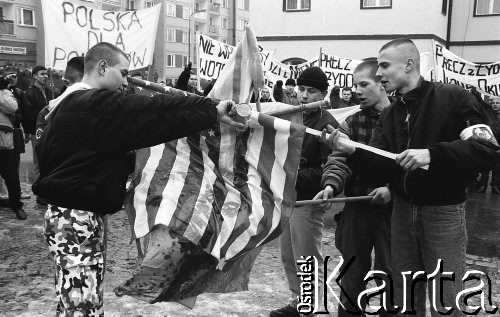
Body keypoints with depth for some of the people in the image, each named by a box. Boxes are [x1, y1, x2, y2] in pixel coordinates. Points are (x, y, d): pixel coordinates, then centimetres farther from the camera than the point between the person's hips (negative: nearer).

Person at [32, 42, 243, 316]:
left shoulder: (70, 104, 15)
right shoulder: (96, 104, -19)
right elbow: (152, 111, -25)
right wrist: (212, 110, -23)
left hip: (80, 214, 11)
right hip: (75, 218, -11)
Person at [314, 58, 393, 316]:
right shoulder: (351, 123, 5)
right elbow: (337, 159, -6)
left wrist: (392, 188, -21)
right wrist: (331, 185, -24)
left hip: (390, 207, -2)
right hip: (356, 207, 3)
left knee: (389, 273, 7)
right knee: (352, 271, 13)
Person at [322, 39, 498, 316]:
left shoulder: (452, 97, -8)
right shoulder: (389, 116, 8)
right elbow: (377, 172, 0)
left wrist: (431, 154, -28)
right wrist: (352, 151, -18)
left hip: (443, 212, -5)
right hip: (402, 211, 5)